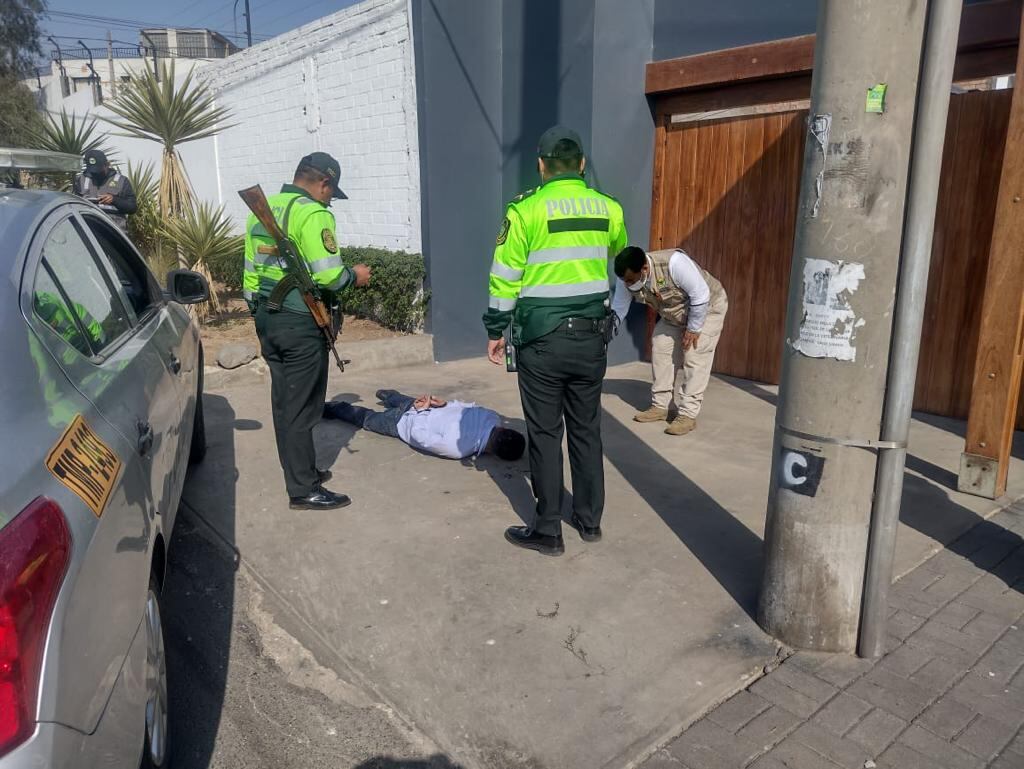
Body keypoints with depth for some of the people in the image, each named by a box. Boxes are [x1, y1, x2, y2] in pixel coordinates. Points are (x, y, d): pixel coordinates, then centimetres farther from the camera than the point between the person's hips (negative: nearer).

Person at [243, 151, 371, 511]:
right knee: (301, 407, -2)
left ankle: (299, 471, 29)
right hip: (300, 323, -8)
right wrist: (355, 276, -2)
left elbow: (250, 270, 16)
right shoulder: (313, 214, -14)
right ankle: (304, 490, 6)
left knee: (283, 400, 16)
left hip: (267, 318, 9)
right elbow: (328, 275, -22)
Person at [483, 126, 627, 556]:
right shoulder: (608, 208, 4)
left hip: (543, 339, -4)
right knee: (586, 430, 15)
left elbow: (505, 278, -7)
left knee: (545, 435, 5)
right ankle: (589, 520, 27)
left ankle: (548, 531, 14)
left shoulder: (526, 210, -9)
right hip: (593, 336, 4)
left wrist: (496, 331, 3)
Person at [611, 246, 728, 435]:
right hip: (673, 314, 7)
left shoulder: (674, 262, -40)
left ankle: (688, 415, -8)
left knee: (694, 359, -13)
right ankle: (659, 406, 12)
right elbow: (617, 311, -11)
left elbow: (701, 294, -32)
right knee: (660, 351, 1)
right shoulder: (626, 279, -20)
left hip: (707, 308, -6)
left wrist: (693, 329, -24)